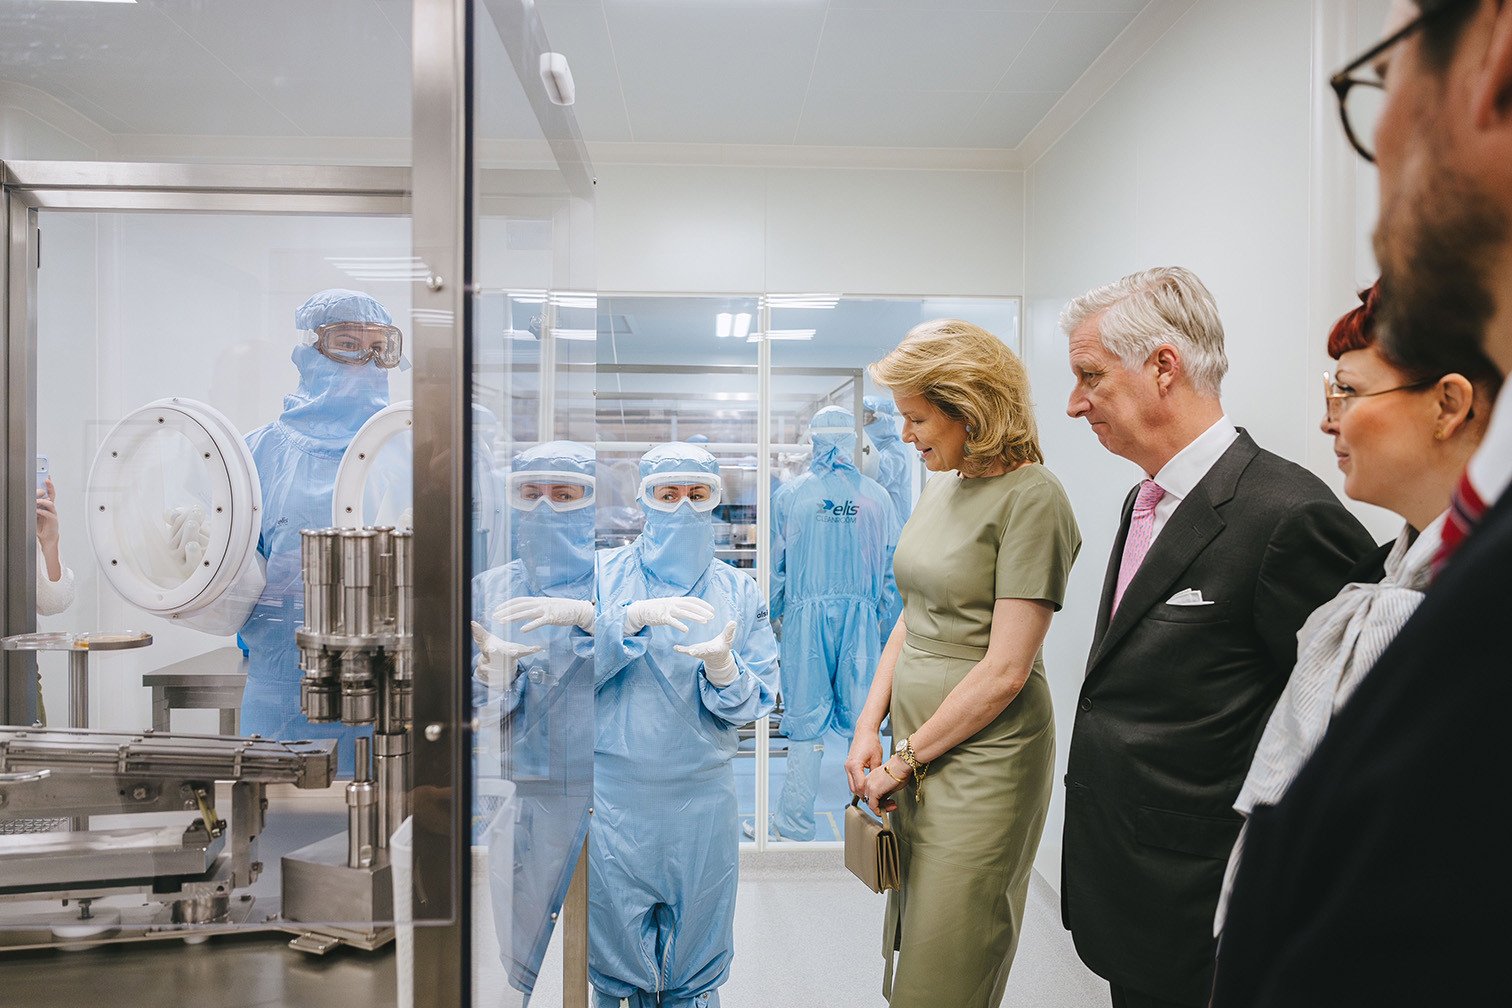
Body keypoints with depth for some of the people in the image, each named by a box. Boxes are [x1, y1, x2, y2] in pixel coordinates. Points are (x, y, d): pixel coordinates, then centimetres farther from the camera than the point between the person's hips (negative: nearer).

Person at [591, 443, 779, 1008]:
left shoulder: (737, 590, 5)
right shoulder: (606, 573, 1)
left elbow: (756, 702, 1)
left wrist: (721, 666, -20)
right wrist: (634, 617, -24)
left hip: (702, 796, 1)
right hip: (614, 793, -1)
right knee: (616, 955, 11)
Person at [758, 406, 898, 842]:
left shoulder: (790, 494, -4)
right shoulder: (877, 496, 0)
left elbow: (775, 565, 1)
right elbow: (890, 566, 4)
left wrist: (781, 612, 14)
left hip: (806, 615, -1)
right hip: (861, 617, 1)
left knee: (805, 720, 5)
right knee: (861, 719, 8)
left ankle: (795, 823, 13)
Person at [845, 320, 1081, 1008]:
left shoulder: (1031, 498, -16)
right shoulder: (941, 485, 9)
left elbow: (1005, 670, -19)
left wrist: (906, 758, -12)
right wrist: (870, 727, 3)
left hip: (982, 756, -7)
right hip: (916, 743, 8)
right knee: (907, 951, 19)